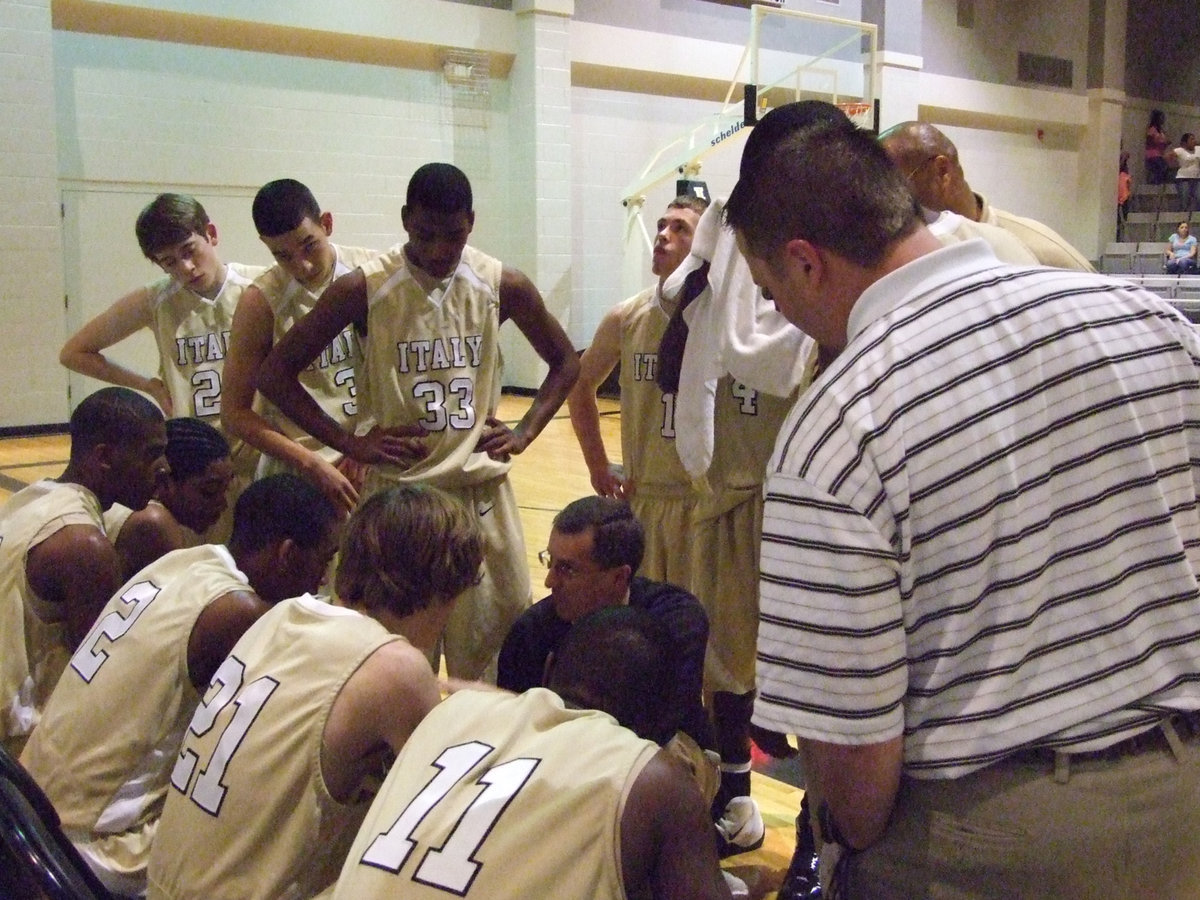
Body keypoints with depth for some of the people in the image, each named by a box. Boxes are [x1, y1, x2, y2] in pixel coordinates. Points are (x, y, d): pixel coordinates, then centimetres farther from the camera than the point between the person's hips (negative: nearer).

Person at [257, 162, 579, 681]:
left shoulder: (503, 286, -1)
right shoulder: (364, 289, -8)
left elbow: (565, 362, 14)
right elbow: (275, 375, -3)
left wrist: (525, 432, 2)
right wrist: (351, 444, -7)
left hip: (482, 488, 2)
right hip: (398, 492, -2)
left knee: (503, 632, 9)